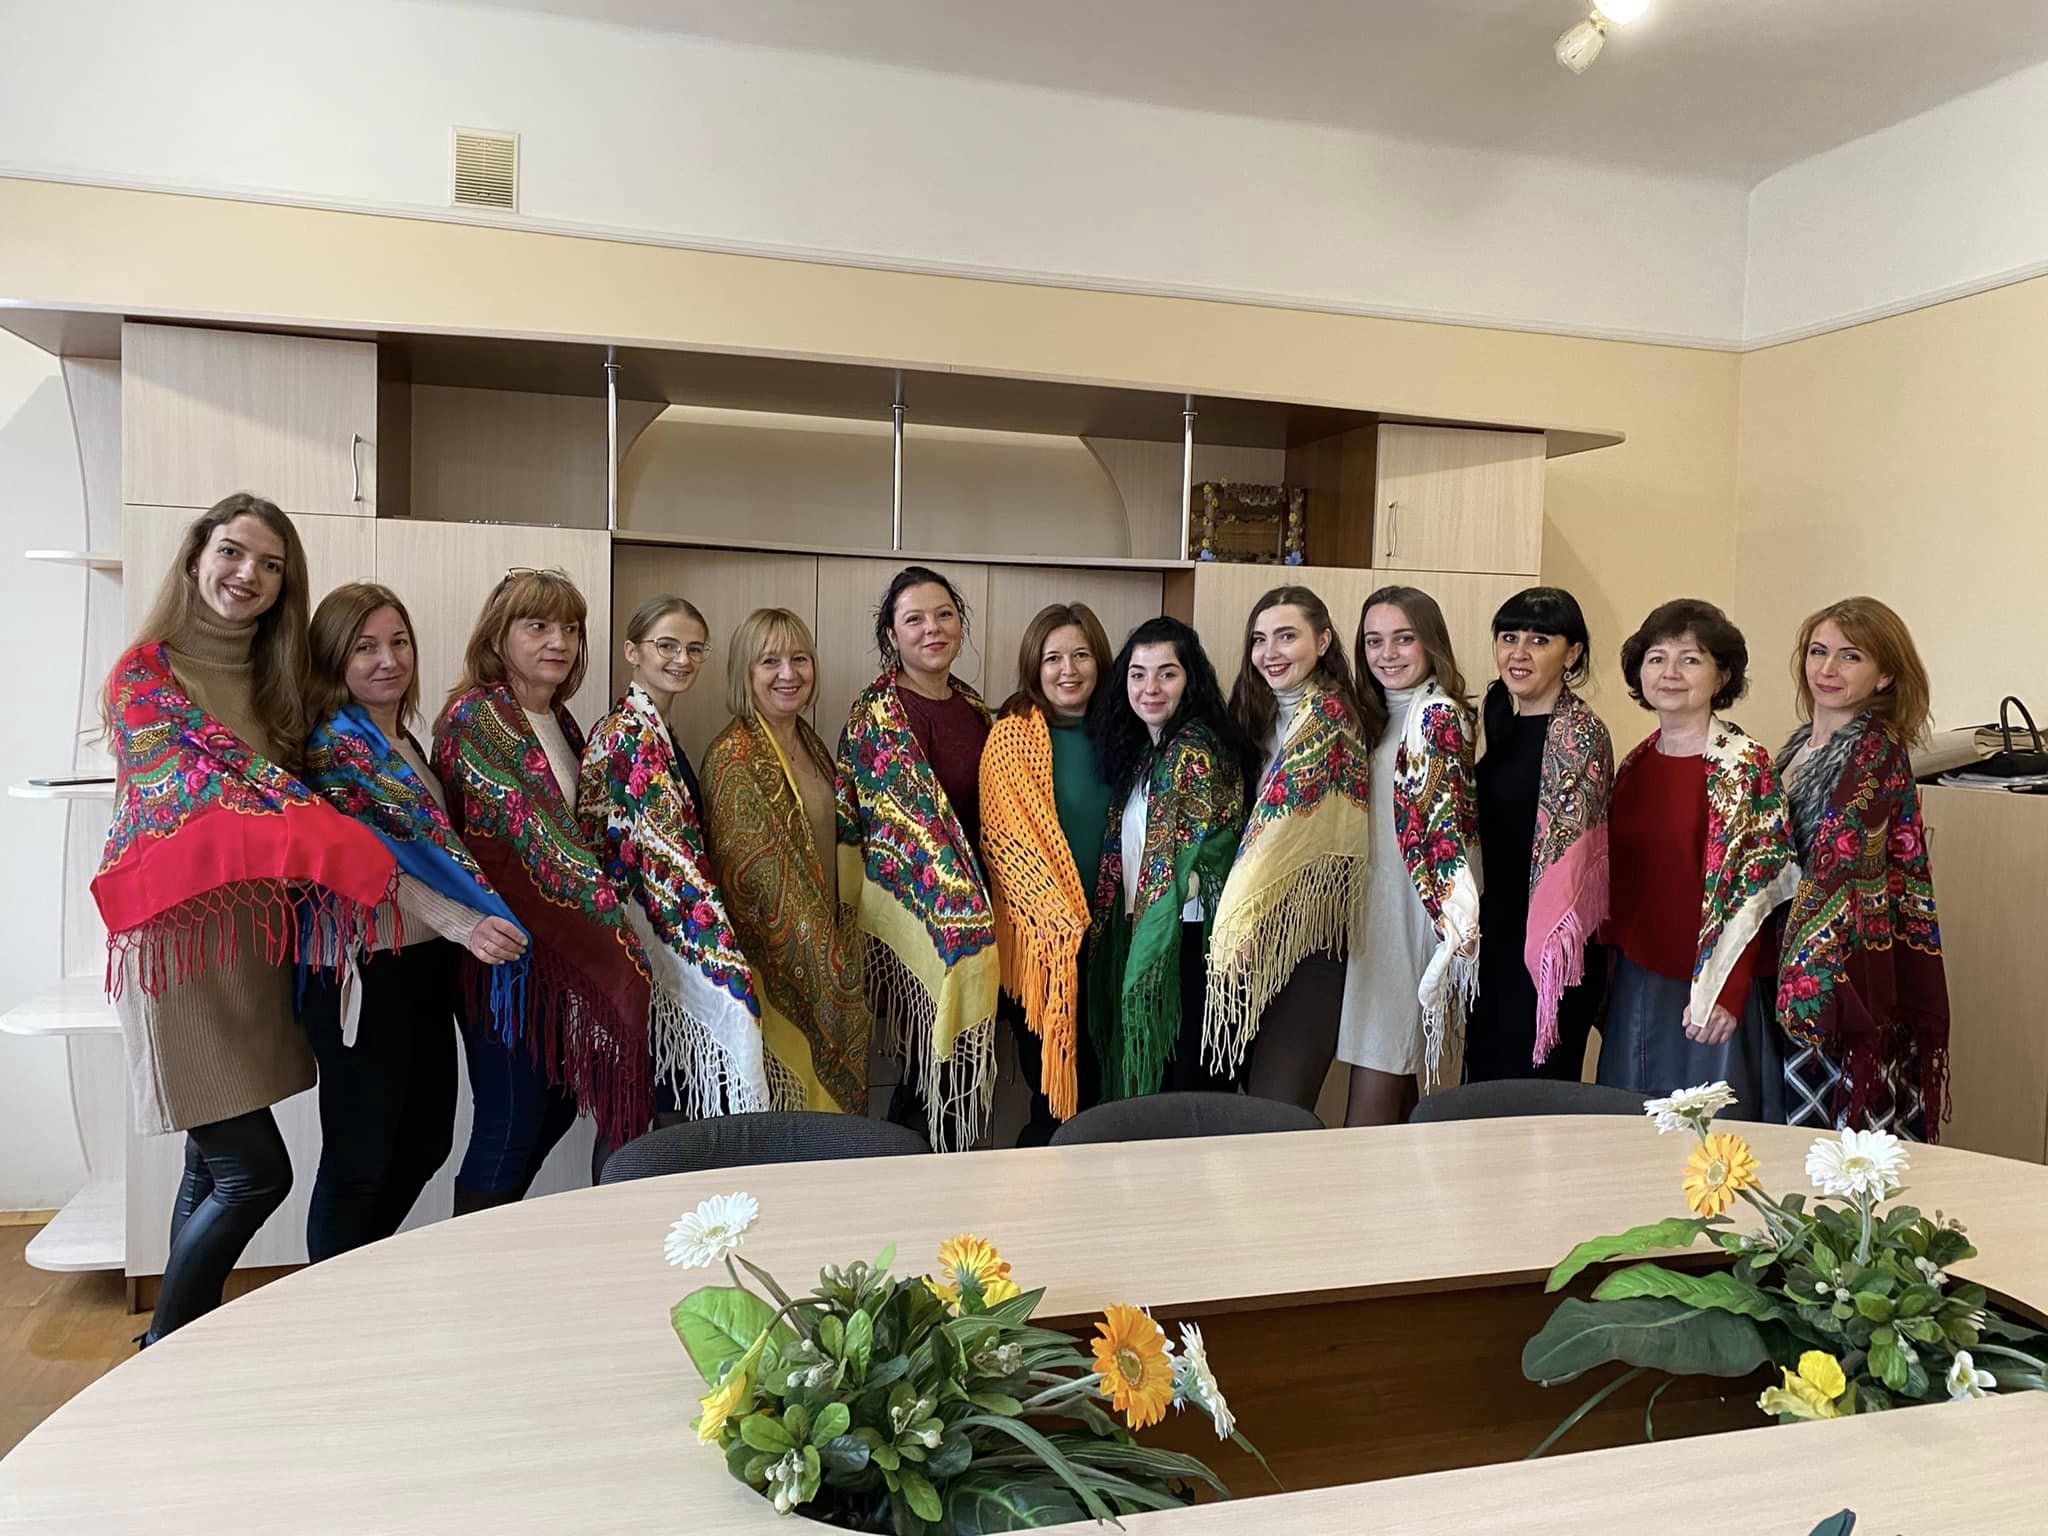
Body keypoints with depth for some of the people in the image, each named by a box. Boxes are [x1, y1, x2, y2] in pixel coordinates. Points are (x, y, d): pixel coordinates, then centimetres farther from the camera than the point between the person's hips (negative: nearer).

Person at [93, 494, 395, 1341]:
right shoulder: (145, 673, -6)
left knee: (215, 1167, 12)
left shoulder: (272, 681, 15)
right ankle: (165, 1351, 15)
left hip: (254, 944, 6)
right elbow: (202, 796, -17)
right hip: (180, 939, -6)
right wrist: (344, 850, -26)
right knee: (256, 1171, -6)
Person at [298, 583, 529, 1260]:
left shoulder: (405, 744, 14)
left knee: (426, 1140, 16)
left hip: (423, 963, 9)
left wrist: (481, 922, 14)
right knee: (360, 1156, 1)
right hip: (365, 969, -9)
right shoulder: (336, 744, -12)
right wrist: (463, 924, -28)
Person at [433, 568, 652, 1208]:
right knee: (510, 1121, -1)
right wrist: (615, 921, -23)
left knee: (558, 1106, 16)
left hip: (561, 950, 8)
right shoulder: (475, 715, -12)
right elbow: (529, 830, -20)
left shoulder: (560, 721, 13)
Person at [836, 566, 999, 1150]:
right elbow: (914, 818, -14)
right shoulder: (879, 713, -10)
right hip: (915, 904, -6)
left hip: (971, 899, 6)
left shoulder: (971, 705, 11)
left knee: (938, 1064, 11)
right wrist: (965, 916, -16)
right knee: (941, 1064, -2)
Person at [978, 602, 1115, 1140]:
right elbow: (1009, 841, -10)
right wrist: (1064, 921, -16)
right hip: (1042, 938, -5)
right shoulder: (1011, 736, -5)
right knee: (1054, 1100, -1)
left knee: (1099, 1081, 10)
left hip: (1106, 931, 5)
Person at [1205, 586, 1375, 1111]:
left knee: (1278, 1104, -8)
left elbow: (1283, 822, -19)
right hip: (1263, 930, 8)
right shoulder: (1263, 714, 16)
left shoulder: (1327, 713, -10)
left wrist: (1241, 925, -22)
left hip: (1307, 926, -7)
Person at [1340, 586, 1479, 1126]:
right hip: (1379, 907, 9)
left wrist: (1453, 912, -29)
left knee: (1375, 1089, -8)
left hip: (1416, 912, -9)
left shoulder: (1437, 714, -11)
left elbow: (1443, 822, -21)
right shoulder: (1386, 716, 17)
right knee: (1397, 1085, 14)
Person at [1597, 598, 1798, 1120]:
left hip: (1709, 985, -5)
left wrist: (1723, 993, -19)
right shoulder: (1635, 765, 8)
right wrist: (1607, 978, 13)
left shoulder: (1744, 764, -9)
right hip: (1636, 983, 6)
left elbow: (1755, 892, -14)